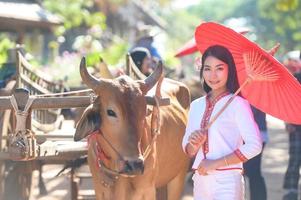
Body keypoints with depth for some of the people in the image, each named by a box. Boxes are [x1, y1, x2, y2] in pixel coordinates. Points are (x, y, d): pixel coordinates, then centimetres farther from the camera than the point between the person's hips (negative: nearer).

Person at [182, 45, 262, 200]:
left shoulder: (237, 104, -6)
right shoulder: (196, 106, 11)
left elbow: (254, 146, -15)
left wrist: (216, 163, -13)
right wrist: (194, 144, -9)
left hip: (227, 181, -6)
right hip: (201, 180, 6)